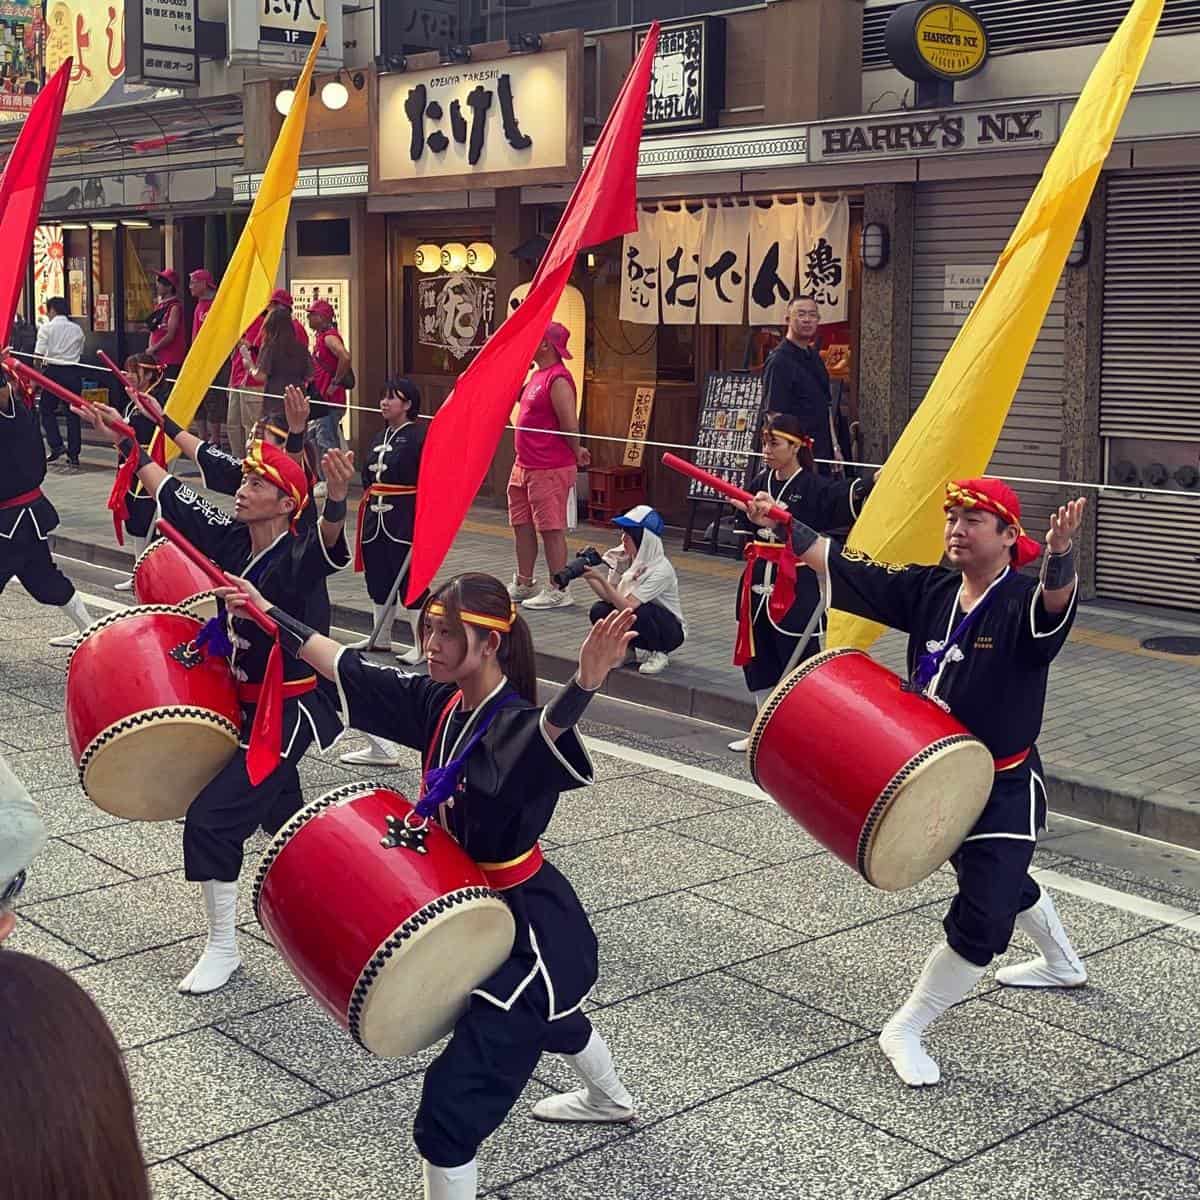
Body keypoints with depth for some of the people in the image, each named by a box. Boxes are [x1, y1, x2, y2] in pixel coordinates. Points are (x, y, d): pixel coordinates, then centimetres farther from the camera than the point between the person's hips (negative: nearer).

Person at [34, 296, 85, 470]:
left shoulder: (46, 328, -4)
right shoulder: (77, 329, 9)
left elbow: (39, 355, -7)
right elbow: (80, 353, 8)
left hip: (53, 371, -3)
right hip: (73, 372, 3)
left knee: (46, 409, 12)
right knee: (73, 413, 6)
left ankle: (56, 446, -2)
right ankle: (73, 455, 7)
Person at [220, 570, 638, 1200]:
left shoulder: (515, 726, -29)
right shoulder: (438, 704, -6)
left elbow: (550, 727, -53)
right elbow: (346, 666, 2)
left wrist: (585, 682, -73)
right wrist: (269, 614, 5)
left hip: (527, 922, -10)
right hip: (475, 908, 10)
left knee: (453, 1095, -12)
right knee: (542, 1015, 37)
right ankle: (610, 1099, 68)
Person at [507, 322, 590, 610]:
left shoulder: (558, 380, -18)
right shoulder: (537, 375, 13)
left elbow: (570, 425, -19)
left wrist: (576, 453, -5)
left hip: (550, 470, -10)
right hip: (525, 466, 10)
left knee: (552, 529, -3)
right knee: (522, 525, 16)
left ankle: (558, 591, 4)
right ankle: (523, 584, 27)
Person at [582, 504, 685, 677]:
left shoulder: (660, 570, -27)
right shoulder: (624, 558, -8)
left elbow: (628, 606, -34)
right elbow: (608, 596, -10)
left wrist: (600, 578, -40)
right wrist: (589, 577, -26)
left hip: (670, 630, -6)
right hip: (641, 618, 6)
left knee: (638, 612, -36)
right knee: (599, 611, -18)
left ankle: (659, 655, -8)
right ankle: (635, 650, 4)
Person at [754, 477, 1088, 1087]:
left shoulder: (1023, 600, -22)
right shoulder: (930, 589, -5)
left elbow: (1056, 602, -45)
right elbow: (846, 568, -5)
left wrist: (1060, 555, -67)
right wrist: (784, 523, -15)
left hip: (1004, 789, -7)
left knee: (982, 920, -11)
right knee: (1001, 881, 29)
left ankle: (905, 1029, 7)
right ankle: (1062, 962, 57)